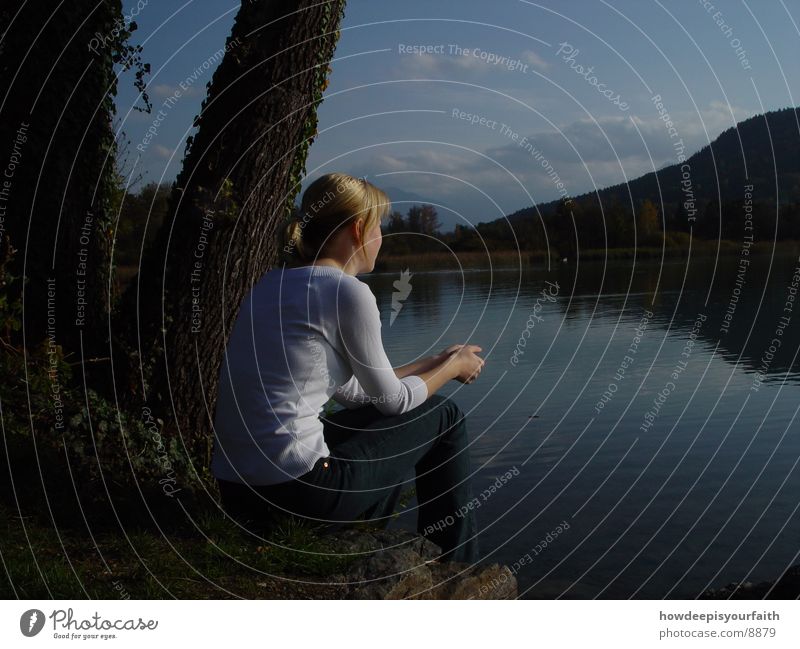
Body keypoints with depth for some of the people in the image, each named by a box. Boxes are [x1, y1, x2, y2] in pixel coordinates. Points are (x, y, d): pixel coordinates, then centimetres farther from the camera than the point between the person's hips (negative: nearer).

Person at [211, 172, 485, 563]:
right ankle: (454, 567, 26)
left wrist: (435, 363, 26)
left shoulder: (276, 281, 13)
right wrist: (453, 367, 18)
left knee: (381, 418, 30)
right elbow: (392, 398, 0)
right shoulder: (347, 292, -12)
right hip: (294, 490, -8)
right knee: (442, 417, 12)